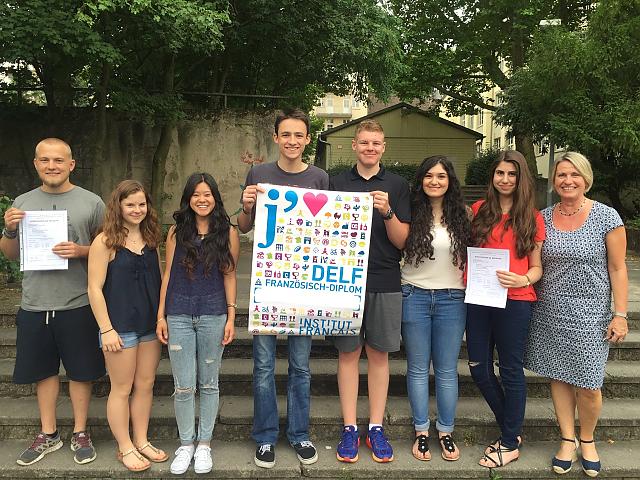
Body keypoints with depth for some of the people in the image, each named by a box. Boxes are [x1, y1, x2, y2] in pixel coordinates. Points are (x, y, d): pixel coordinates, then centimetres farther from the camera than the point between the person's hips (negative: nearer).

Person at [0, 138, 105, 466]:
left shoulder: (91, 202, -3)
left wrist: (81, 250, -18)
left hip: (77, 304, -3)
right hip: (35, 304, 3)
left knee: (80, 371, 9)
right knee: (43, 370, 15)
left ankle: (80, 433, 27)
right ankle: (48, 434, 32)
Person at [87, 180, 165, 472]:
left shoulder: (151, 238, 5)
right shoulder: (105, 242, -12)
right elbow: (95, 288, -12)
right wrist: (106, 329, -13)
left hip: (150, 325, 6)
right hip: (120, 327, -5)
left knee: (145, 385, 14)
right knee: (122, 389, 8)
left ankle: (141, 441, 29)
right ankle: (125, 448, 23)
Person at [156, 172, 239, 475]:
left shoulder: (227, 232, 1)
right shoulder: (176, 232, 5)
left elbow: (229, 276, 2)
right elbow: (168, 274, 7)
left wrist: (231, 318, -2)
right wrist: (161, 316, 4)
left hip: (213, 316, -1)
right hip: (179, 316, 1)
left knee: (209, 383, 10)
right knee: (183, 387, 5)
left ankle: (204, 444, 26)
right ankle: (185, 444, 24)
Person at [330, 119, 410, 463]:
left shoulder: (398, 185, 6)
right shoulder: (337, 183, 7)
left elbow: (401, 240, 1)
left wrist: (387, 212, -15)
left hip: (385, 282, 0)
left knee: (379, 353, 7)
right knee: (348, 353, 5)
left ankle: (376, 428, 19)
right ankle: (350, 428, 17)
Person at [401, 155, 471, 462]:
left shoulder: (460, 216, 4)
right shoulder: (412, 214, -2)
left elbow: (471, 257, 10)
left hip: (451, 299, 1)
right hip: (415, 296, -1)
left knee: (447, 370, 9)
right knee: (418, 368, 9)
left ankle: (446, 432, 24)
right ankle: (421, 432, 23)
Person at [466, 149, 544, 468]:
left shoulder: (532, 218, 3)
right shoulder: (479, 210, 8)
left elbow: (536, 267, 4)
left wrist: (524, 280, -16)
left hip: (515, 301, -3)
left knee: (510, 371, 4)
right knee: (479, 368, 8)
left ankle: (510, 444, 22)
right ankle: (512, 429, 30)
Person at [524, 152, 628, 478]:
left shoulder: (607, 217, -4)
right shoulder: (543, 218, 4)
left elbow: (618, 269, -3)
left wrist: (620, 315, -6)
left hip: (589, 313, -3)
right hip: (550, 311, 3)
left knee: (588, 386, 1)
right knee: (559, 377, 10)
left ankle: (587, 440, 27)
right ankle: (568, 440, 27)